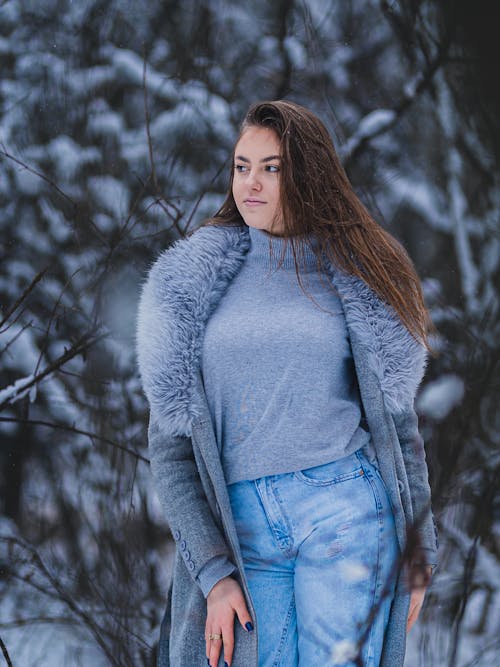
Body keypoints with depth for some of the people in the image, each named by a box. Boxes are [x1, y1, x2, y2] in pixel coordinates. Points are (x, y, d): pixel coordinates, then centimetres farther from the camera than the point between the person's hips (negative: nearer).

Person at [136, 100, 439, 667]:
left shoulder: (359, 275, 8)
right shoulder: (193, 280, 7)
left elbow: (395, 415, 11)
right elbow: (170, 441, 3)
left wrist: (419, 547, 6)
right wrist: (213, 572, -5)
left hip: (348, 512, -1)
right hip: (241, 526, 1)